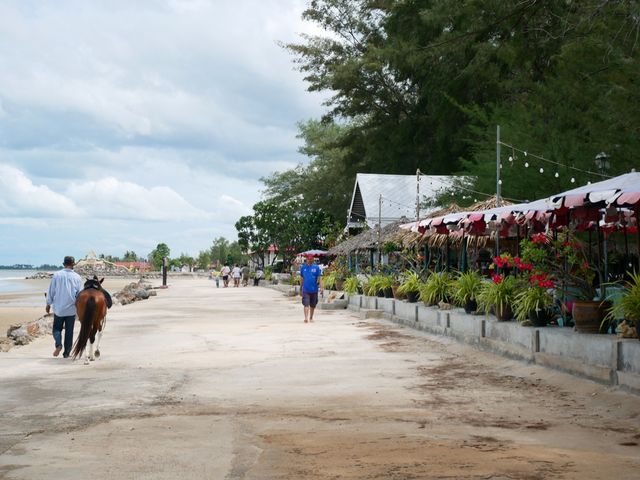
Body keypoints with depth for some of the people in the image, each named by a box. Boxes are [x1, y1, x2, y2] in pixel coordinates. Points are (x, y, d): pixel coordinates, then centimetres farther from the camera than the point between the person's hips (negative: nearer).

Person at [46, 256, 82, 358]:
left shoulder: (57, 275, -5)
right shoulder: (77, 277, -3)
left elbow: (51, 291, 0)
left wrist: (48, 304, 11)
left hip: (58, 308, 0)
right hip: (71, 309, 0)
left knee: (57, 328, 13)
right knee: (69, 331, 9)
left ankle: (58, 344, -13)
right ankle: (66, 352, 11)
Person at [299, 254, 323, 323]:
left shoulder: (316, 267, 0)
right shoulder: (303, 267, 4)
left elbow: (319, 278, -3)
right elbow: (301, 278, 12)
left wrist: (321, 287, -13)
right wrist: (300, 289, 15)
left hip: (314, 289, 1)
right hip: (305, 289, -1)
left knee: (312, 305, 13)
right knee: (306, 304, -11)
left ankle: (311, 317, 28)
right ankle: (306, 318, -16)